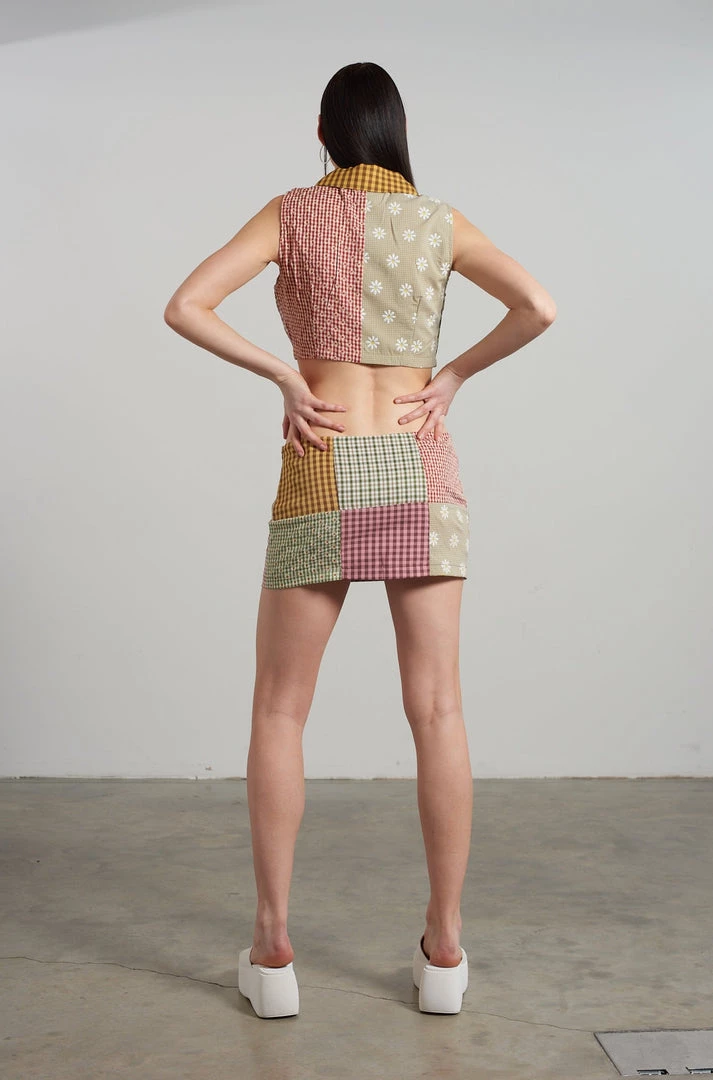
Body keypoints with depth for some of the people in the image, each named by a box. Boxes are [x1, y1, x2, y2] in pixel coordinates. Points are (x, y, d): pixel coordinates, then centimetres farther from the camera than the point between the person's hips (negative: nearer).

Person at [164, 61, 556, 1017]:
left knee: (278, 712, 7)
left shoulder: (292, 211, 2)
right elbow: (540, 308, -6)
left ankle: (273, 950, 5)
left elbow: (185, 307, -9)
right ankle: (444, 950, 6)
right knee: (436, 711, 3)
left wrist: (284, 377, -3)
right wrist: (450, 379, 2)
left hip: (325, 478, -2)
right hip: (420, 473, 2)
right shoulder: (441, 221, 8)